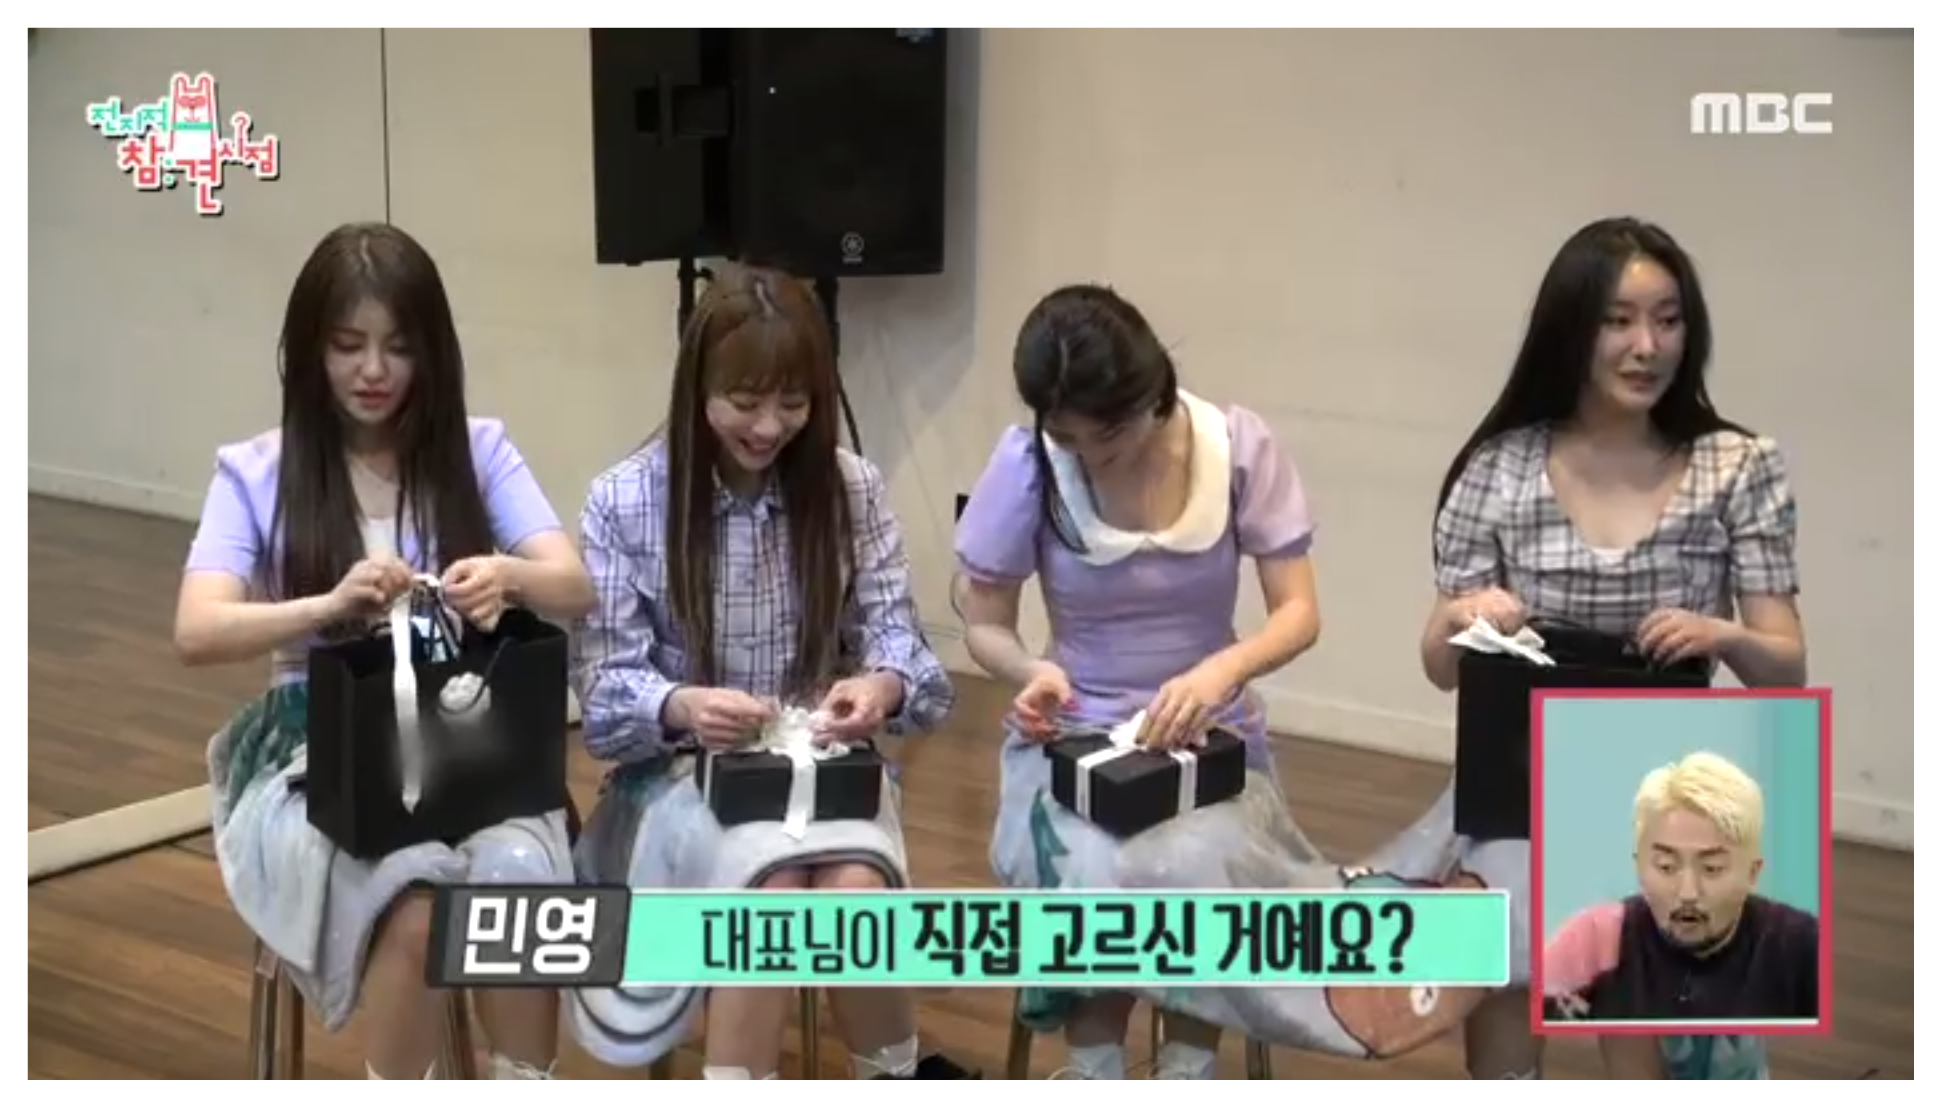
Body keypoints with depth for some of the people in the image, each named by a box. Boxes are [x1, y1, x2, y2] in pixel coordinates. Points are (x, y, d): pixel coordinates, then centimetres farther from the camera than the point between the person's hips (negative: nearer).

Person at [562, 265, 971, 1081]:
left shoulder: (851, 487, 1)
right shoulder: (622, 502, -5)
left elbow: (896, 634, -1)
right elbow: (605, 689, -8)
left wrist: (884, 684, -26)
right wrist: (678, 707, -30)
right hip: (684, 771, -2)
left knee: (857, 887, -30)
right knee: (771, 884, -35)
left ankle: (899, 1080, -5)